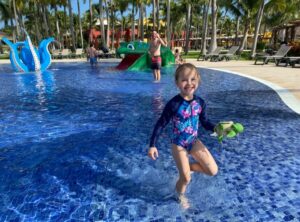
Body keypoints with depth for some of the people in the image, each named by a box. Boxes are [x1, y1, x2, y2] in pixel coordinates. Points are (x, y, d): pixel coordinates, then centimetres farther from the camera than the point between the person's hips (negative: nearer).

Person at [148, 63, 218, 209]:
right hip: (178, 145, -4)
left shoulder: (200, 102, -8)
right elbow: (160, 124, -15)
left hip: (194, 142, 5)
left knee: (213, 171, 1)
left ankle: (188, 167, 27)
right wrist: (152, 145, -16)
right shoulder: (173, 104, -22)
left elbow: (205, 123, 4)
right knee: (186, 179, 4)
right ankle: (180, 195, 38)